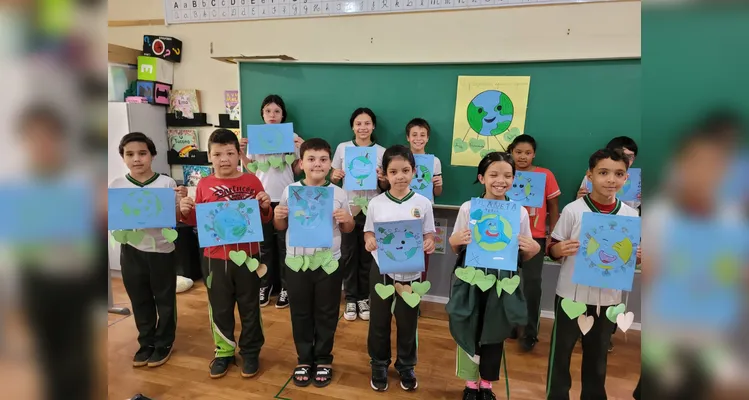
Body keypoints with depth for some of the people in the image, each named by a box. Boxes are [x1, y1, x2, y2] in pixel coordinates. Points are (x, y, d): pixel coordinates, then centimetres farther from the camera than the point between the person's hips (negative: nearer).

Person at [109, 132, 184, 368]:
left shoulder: (167, 183, -8)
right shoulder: (116, 185, -1)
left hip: (161, 250, -2)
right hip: (131, 251, 2)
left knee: (165, 300, 11)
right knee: (140, 301, 17)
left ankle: (163, 343, 29)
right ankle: (146, 343, 35)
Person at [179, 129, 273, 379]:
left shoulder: (252, 181, -4)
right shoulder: (204, 185, 1)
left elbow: (265, 219, 2)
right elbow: (198, 221, 9)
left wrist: (266, 207, -19)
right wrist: (186, 212, -11)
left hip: (247, 256, -2)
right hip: (214, 258, 2)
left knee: (249, 307, 12)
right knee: (219, 308, 16)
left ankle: (250, 352, 30)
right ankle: (224, 351, 35)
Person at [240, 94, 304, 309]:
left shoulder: (292, 137, 2)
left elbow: (297, 171, 3)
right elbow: (250, 169, 11)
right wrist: (241, 152, -5)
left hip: (285, 198, -2)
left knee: (285, 244, 4)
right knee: (264, 244, 9)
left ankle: (285, 287, 16)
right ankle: (265, 284, 24)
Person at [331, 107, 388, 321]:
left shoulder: (382, 152, 1)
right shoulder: (342, 148, 2)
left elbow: (386, 188, 6)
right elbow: (333, 178, 8)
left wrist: (382, 179, -15)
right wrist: (335, 176, -13)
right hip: (348, 208, 1)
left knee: (367, 255, 7)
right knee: (348, 254, 6)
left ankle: (364, 297, 24)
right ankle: (350, 299, 21)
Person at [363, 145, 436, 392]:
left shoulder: (423, 203, -5)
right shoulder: (376, 203, -4)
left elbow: (429, 234, 1)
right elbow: (369, 233, 3)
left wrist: (429, 244, -20)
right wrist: (369, 242, -19)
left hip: (411, 271, 0)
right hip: (381, 270, 1)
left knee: (407, 322, 15)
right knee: (379, 321, 14)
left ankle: (406, 366, 37)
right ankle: (379, 365, 36)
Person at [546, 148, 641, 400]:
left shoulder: (631, 215, -2)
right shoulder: (573, 210, -11)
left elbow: (631, 255, 9)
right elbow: (553, 249, -5)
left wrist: (638, 256, -12)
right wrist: (561, 249, -26)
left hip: (609, 297, 3)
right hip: (571, 294, -2)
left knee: (598, 355, 19)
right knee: (561, 350, 10)